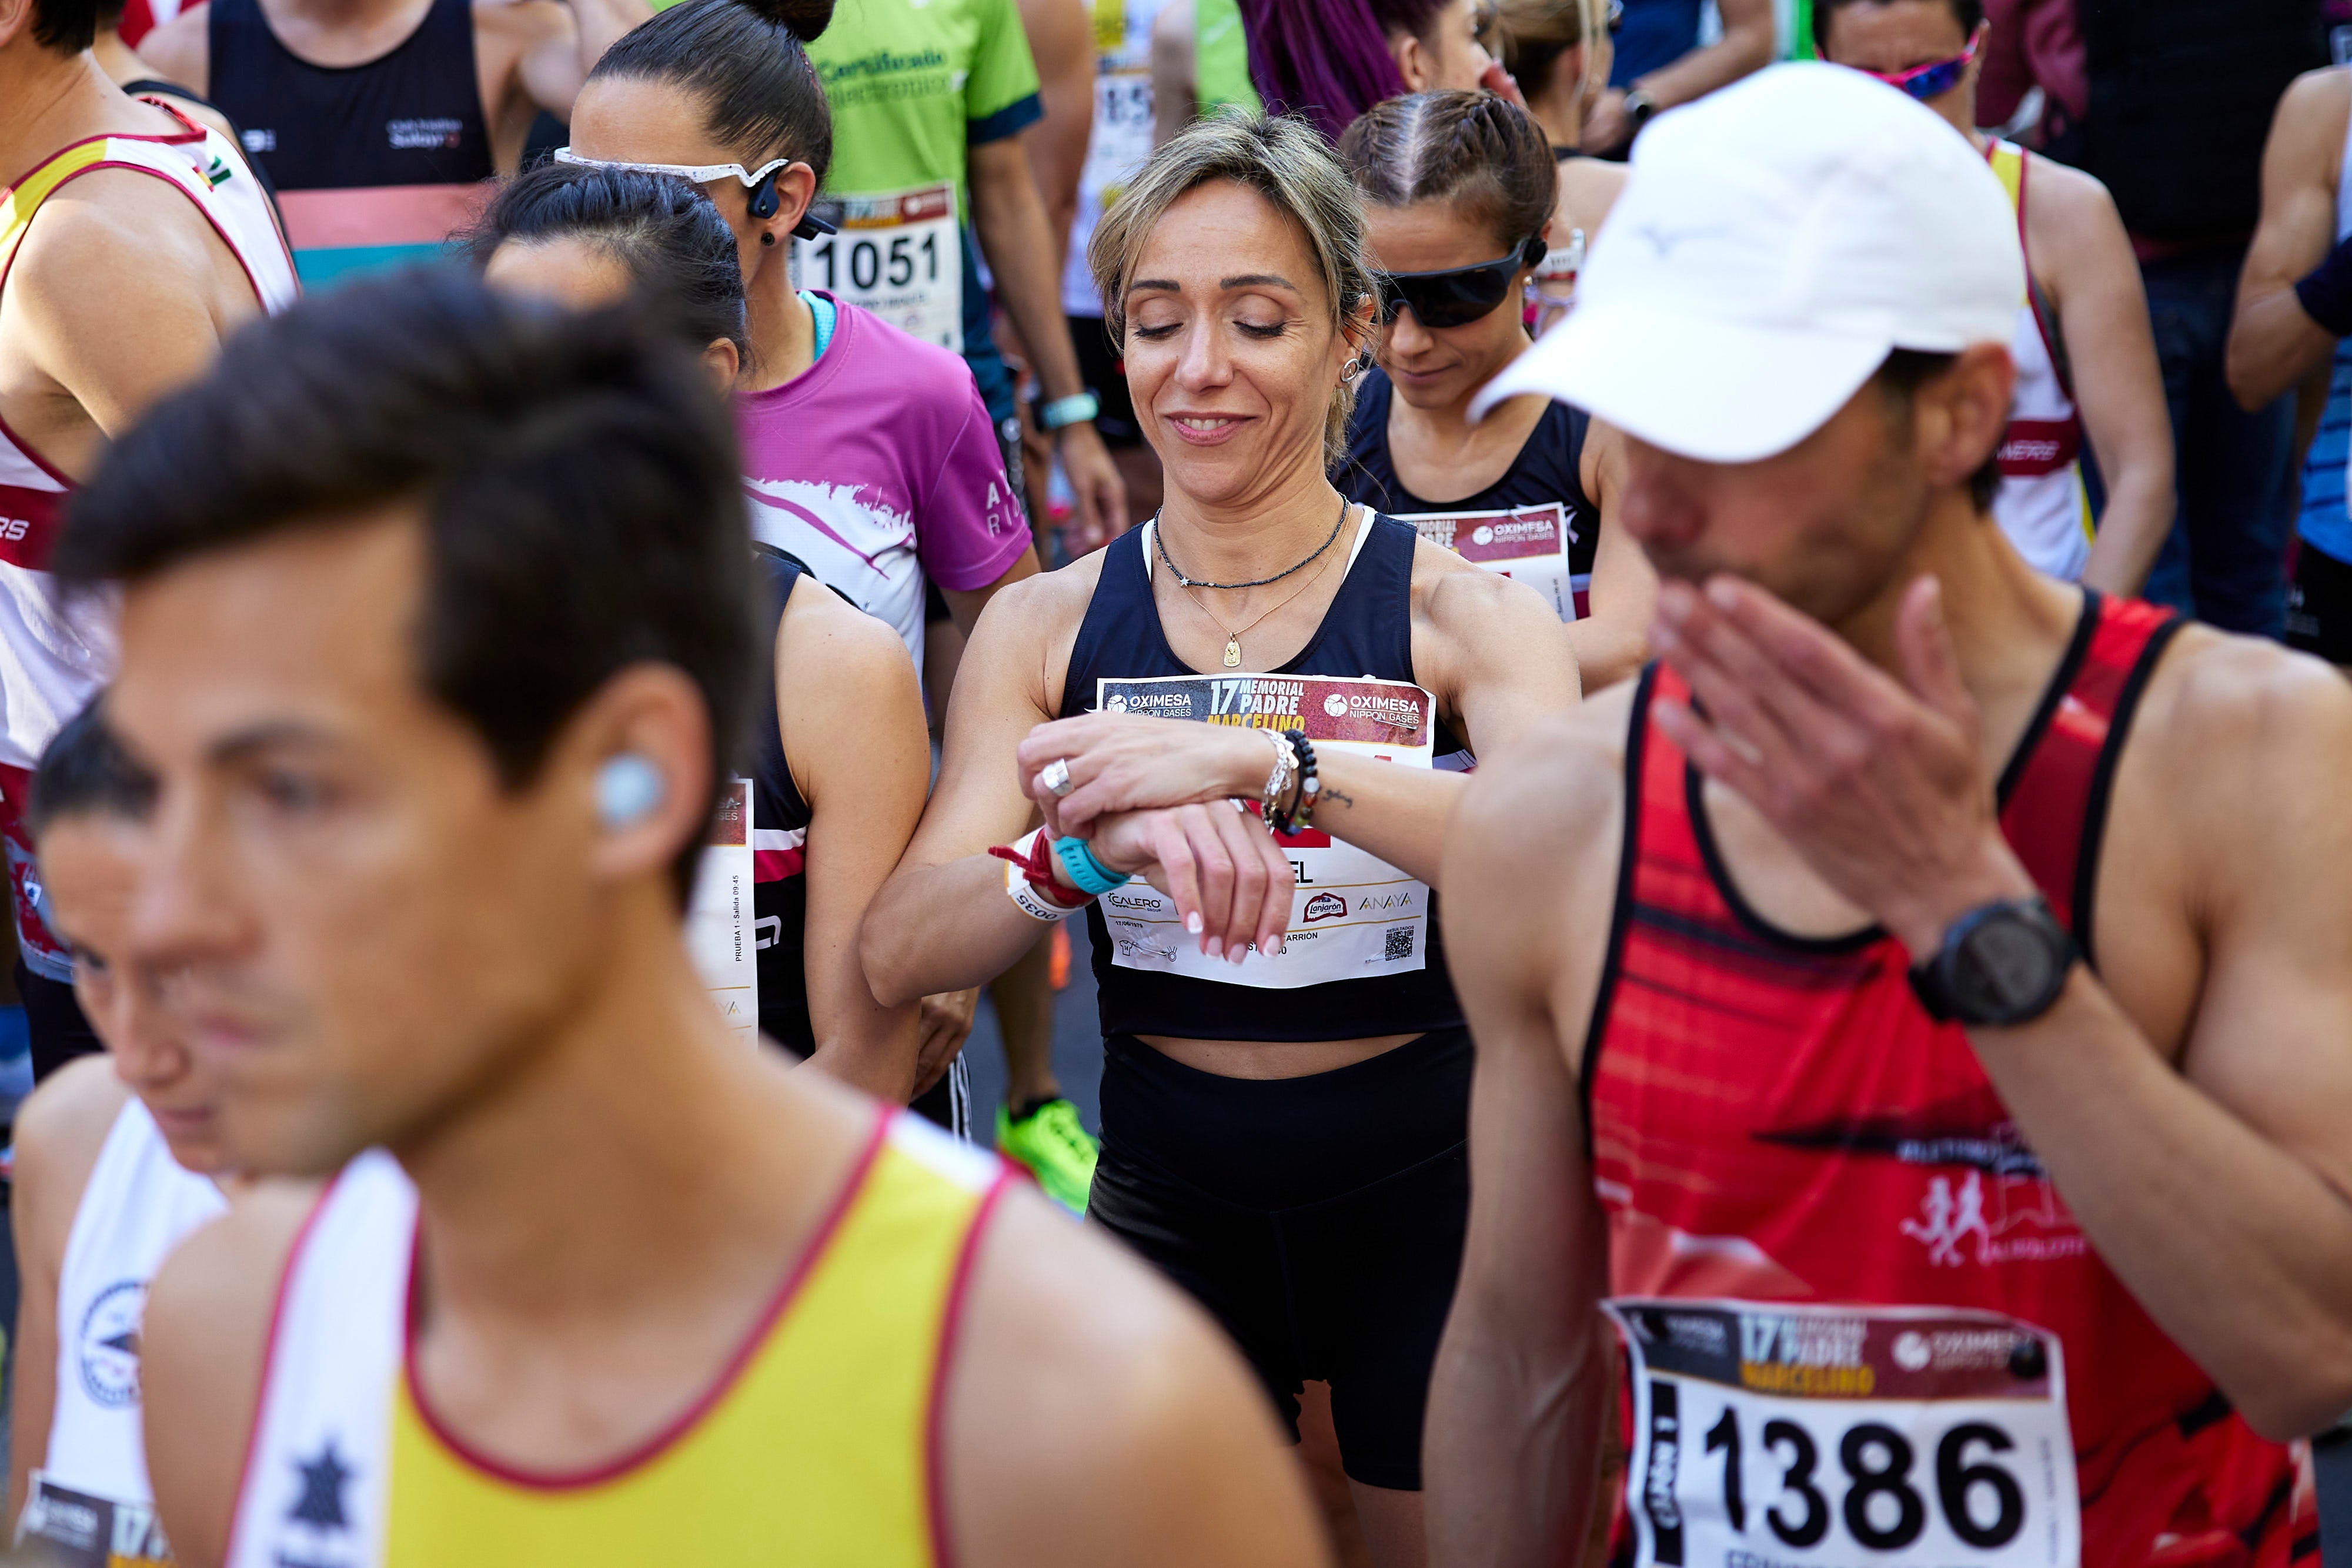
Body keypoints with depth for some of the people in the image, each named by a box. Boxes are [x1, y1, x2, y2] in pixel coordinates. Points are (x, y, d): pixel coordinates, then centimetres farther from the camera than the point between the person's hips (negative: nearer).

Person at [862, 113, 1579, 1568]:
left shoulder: (1460, 612, -7)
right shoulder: (1046, 628, 1)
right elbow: (900, 951, -10)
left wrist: (1265, 759, -37)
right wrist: (1093, 848, -31)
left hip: (1424, 1188, -2)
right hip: (1169, 1195, 2)